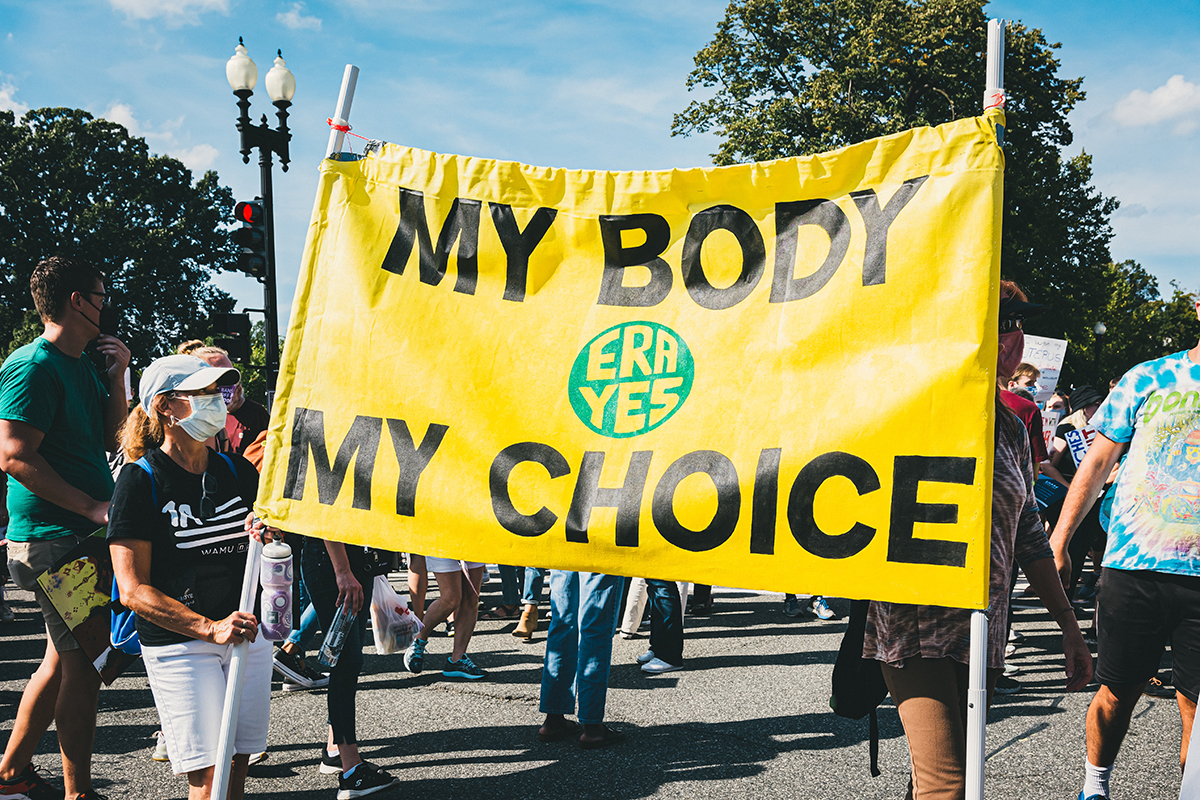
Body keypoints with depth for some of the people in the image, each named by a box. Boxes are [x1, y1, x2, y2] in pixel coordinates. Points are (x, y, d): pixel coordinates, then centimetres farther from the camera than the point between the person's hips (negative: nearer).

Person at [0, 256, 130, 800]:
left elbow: (108, 440, 21)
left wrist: (117, 376, 9)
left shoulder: (83, 367, 16)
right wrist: (94, 506, -21)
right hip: (55, 537, -10)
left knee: (64, 658, 17)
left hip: (81, 533, 10)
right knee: (82, 664, -6)